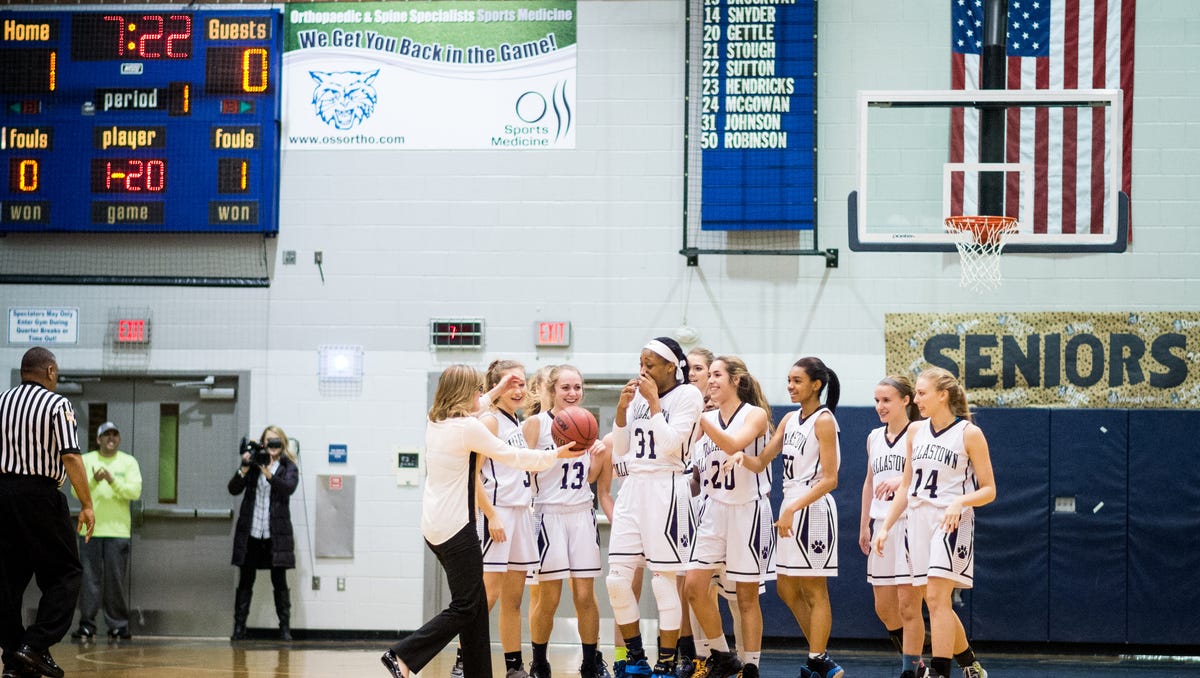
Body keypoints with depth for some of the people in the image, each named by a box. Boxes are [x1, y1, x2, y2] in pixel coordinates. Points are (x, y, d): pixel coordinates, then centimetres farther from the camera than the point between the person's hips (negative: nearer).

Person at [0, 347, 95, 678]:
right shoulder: (57, 405, -5)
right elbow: (71, 457, -12)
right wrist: (86, 505, -8)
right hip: (39, 493, -6)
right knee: (65, 573, 3)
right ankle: (35, 646, -10)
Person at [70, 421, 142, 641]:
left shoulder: (128, 462, 7)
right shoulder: (85, 461, 8)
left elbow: (135, 491, -4)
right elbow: (77, 491, -2)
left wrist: (112, 481, -18)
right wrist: (94, 481, -21)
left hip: (118, 530, 0)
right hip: (90, 528, 0)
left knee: (116, 580, -1)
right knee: (89, 579, -2)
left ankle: (118, 625, 5)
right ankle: (86, 625, 2)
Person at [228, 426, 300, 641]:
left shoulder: (289, 467, 3)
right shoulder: (253, 463, 6)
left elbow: (289, 487, -17)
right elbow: (234, 489, 0)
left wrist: (268, 473, -30)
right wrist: (244, 470, -17)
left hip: (276, 534, -1)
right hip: (250, 532, 1)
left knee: (279, 582, 2)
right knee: (245, 581, 4)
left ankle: (285, 627, 6)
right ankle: (239, 627, 7)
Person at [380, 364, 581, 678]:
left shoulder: (435, 424, 9)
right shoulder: (469, 428, -15)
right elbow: (512, 456, -9)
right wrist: (556, 455, 3)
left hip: (434, 527, 9)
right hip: (457, 528, -9)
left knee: (475, 604, 13)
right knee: (465, 608, -4)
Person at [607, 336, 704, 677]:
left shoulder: (687, 395, -4)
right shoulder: (637, 396, 11)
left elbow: (670, 444, -16)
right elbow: (619, 452, 11)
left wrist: (653, 400, -12)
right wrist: (622, 408, 0)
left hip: (666, 492, -6)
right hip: (633, 489, 6)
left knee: (663, 581, -3)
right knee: (617, 578, 1)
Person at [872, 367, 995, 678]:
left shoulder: (969, 434, -4)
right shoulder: (915, 432, 12)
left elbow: (988, 490, -3)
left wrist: (959, 502, -21)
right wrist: (885, 527, 12)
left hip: (951, 522, -6)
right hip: (917, 521, 6)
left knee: (937, 597, -15)